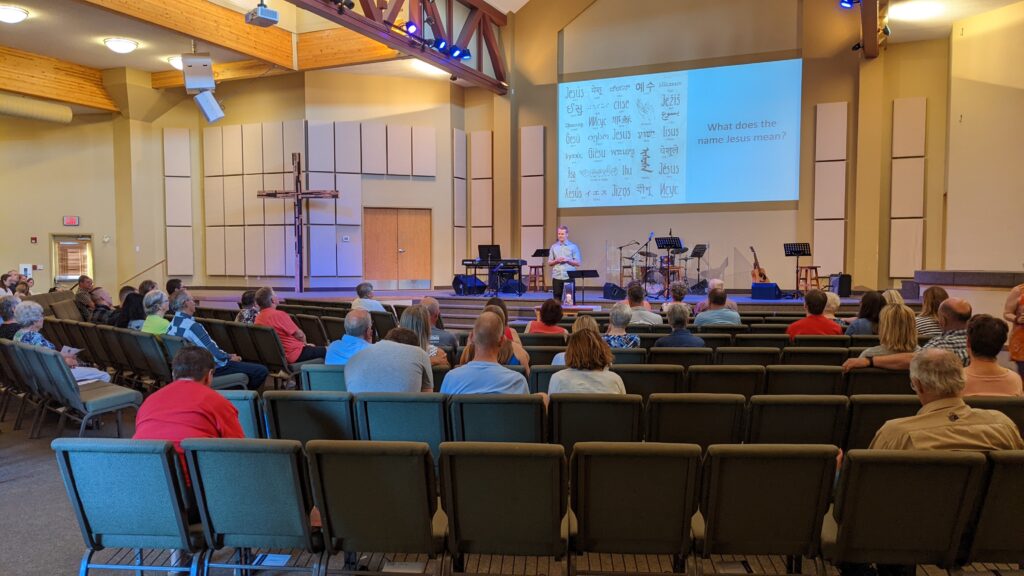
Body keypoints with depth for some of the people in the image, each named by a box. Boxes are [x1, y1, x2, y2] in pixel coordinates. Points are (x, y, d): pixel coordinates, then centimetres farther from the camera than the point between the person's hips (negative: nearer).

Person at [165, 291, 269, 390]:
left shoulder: (171, 325, 4)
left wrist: (228, 355, 9)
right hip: (211, 369, -10)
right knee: (262, 371, -10)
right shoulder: (193, 326, -26)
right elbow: (216, 355, -25)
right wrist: (230, 358, -4)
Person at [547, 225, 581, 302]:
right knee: (557, 298, 4)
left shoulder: (573, 247, 4)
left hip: (569, 277, -2)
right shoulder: (553, 247, 11)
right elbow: (549, 263, 11)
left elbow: (578, 263, 1)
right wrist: (556, 261, -8)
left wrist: (568, 260, -13)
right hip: (557, 277, 2)